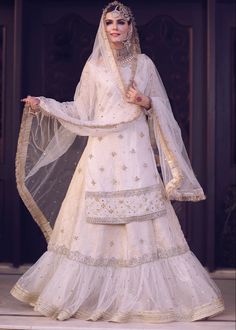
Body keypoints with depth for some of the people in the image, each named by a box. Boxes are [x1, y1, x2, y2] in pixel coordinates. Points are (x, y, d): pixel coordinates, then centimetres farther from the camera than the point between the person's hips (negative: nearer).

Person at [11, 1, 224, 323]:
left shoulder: (144, 64, 9)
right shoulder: (94, 65, 8)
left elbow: (162, 108, 11)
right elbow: (81, 112, 7)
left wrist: (147, 103, -9)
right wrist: (44, 105, -1)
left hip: (135, 153, 0)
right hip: (102, 151, 0)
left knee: (142, 224, -2)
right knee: (93, 223, 0)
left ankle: (145, 293, 10)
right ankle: (92, 293, 14)